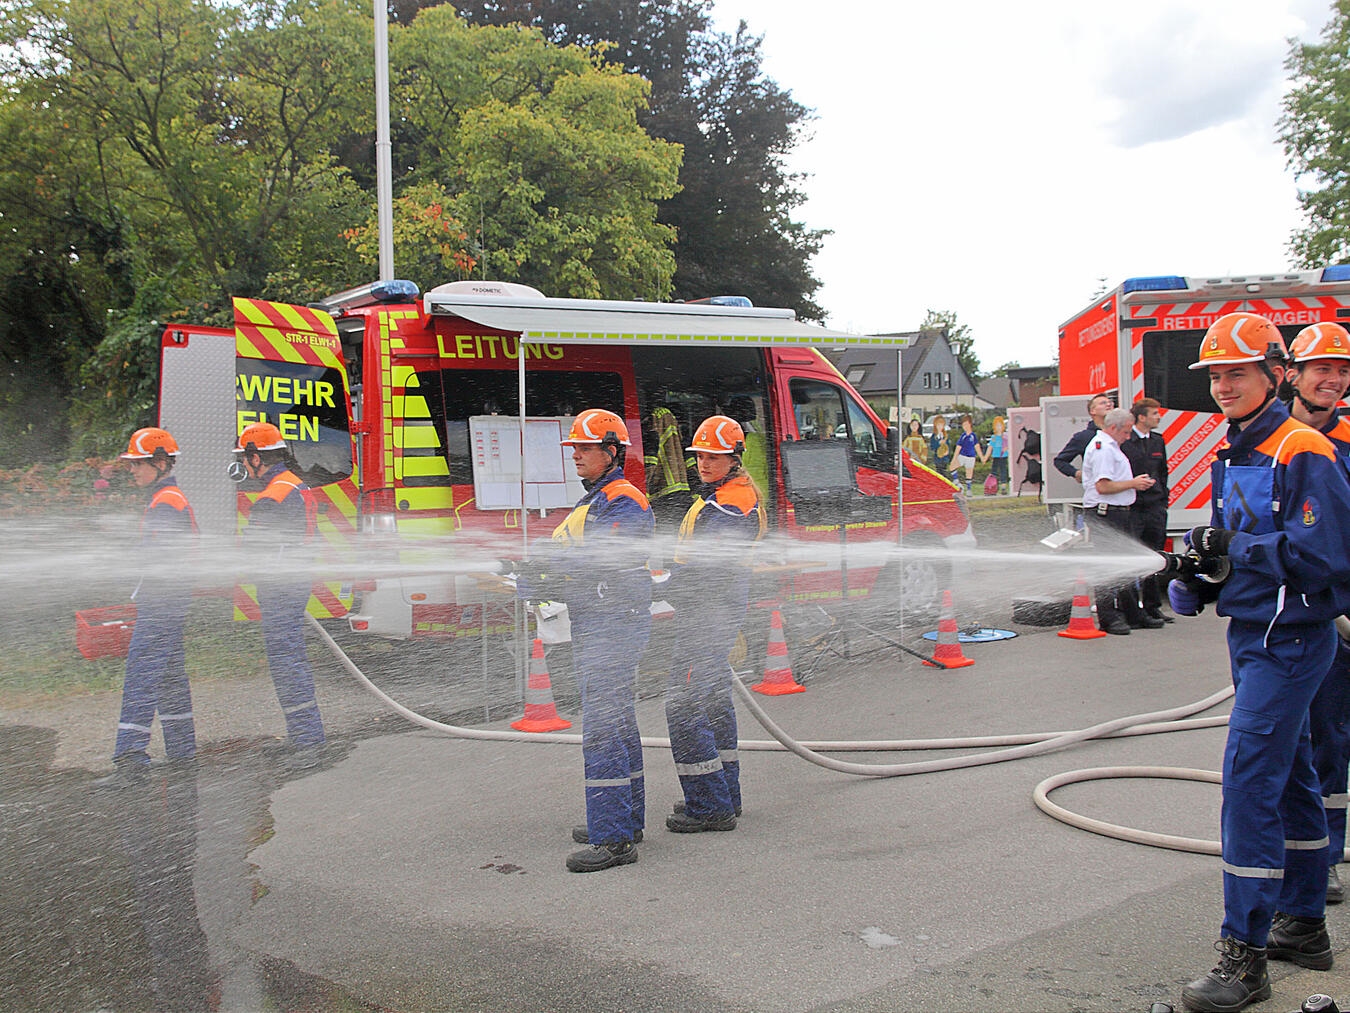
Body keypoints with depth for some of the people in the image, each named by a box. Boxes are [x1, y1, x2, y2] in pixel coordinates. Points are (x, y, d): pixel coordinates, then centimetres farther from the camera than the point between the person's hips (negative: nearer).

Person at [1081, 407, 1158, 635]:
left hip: (1119, 513, 11)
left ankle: (1134, 615, 22)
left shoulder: (1110, 446, 20)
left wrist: (1135, 482, 13)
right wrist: (1133, 483, -13)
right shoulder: (1102, 448, -15)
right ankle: (1108, 618, -3)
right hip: (1105, 515, -11)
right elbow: (1103, 486, -23)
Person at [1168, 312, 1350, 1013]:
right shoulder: (1231, 458, 13)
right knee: (1288, 777, 17)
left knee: (1249, 780, -13)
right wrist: (1196, 583, 1)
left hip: (1291, 639, -9)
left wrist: (1240, 547, -22)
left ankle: (1245, 956, -7)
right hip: (1252, 635, 9)